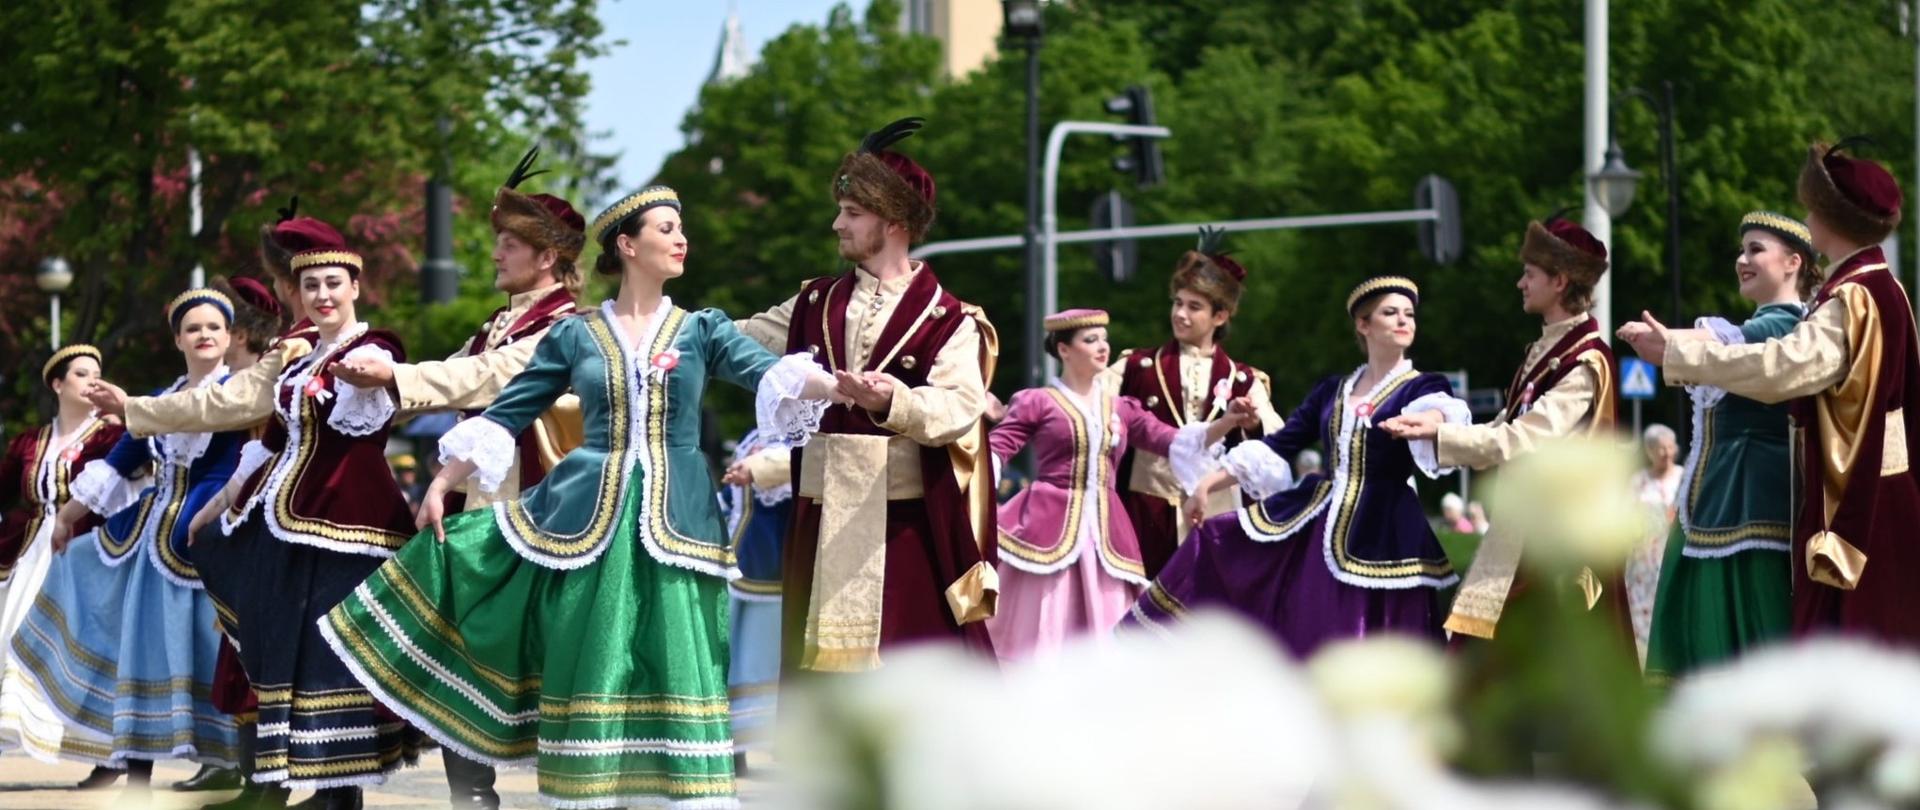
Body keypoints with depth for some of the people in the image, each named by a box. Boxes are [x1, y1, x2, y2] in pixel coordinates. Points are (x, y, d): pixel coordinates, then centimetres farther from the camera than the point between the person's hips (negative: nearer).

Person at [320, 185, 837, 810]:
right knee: (589, 671, 0)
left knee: (678, 672, -5)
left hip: (675, 520, 0)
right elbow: (506, 414, 11)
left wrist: (841, 385, -26)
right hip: (588, 518, 0)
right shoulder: (574, 335, 7)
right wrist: (443, 484, 7)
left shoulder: (702, 331, 8)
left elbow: (772, 375, -7)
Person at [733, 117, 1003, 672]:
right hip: (825, 518, 5)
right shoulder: (817, 305, 14)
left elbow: (961, 408, -16)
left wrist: (895, 402, -34)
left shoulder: (946, 320, -3)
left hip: (905, 521, -5)